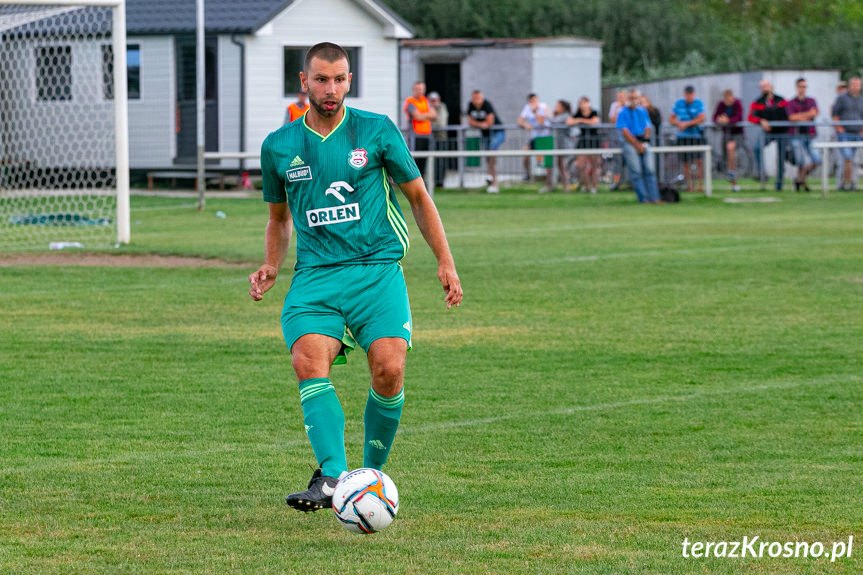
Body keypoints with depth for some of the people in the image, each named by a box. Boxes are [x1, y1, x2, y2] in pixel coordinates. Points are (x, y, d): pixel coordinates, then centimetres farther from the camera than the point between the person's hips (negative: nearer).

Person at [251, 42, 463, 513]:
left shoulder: (376, 131, 4)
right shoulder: (279, 146, 11)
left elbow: (418, 196, 13)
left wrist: (445, 262, 8)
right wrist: (271, 267, 9)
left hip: (377, 268, -1)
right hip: (315, 275, 2)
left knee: (388, 369, -21)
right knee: (309, 360, -25)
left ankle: (372, 473, 0)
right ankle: (331, 478, -33)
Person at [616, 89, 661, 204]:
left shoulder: (643, 111, 16)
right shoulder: (623, 113, 2)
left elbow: (647, 128, 14)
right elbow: (625, 132, -6)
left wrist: (644, 141, -3)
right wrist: (637, 145, -11)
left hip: (643, 143, 4)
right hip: (630, 143, -4)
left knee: (650, 170, -6)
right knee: (636, 172, -11)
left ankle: (654, 197, -9)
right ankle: (643, 198, -13)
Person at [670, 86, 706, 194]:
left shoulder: (699, 103, -1)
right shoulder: (678, 103, 9)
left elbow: (701, 119, -10)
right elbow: (671, 119, 11)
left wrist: (686, 124, -12)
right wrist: (679, 123, -10)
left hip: (696, 135, -3)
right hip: (683, 136, 3)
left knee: (699, 161, -10)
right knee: (686, 163, 1)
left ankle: (700, 185, -8)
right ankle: (689, 185, 9)